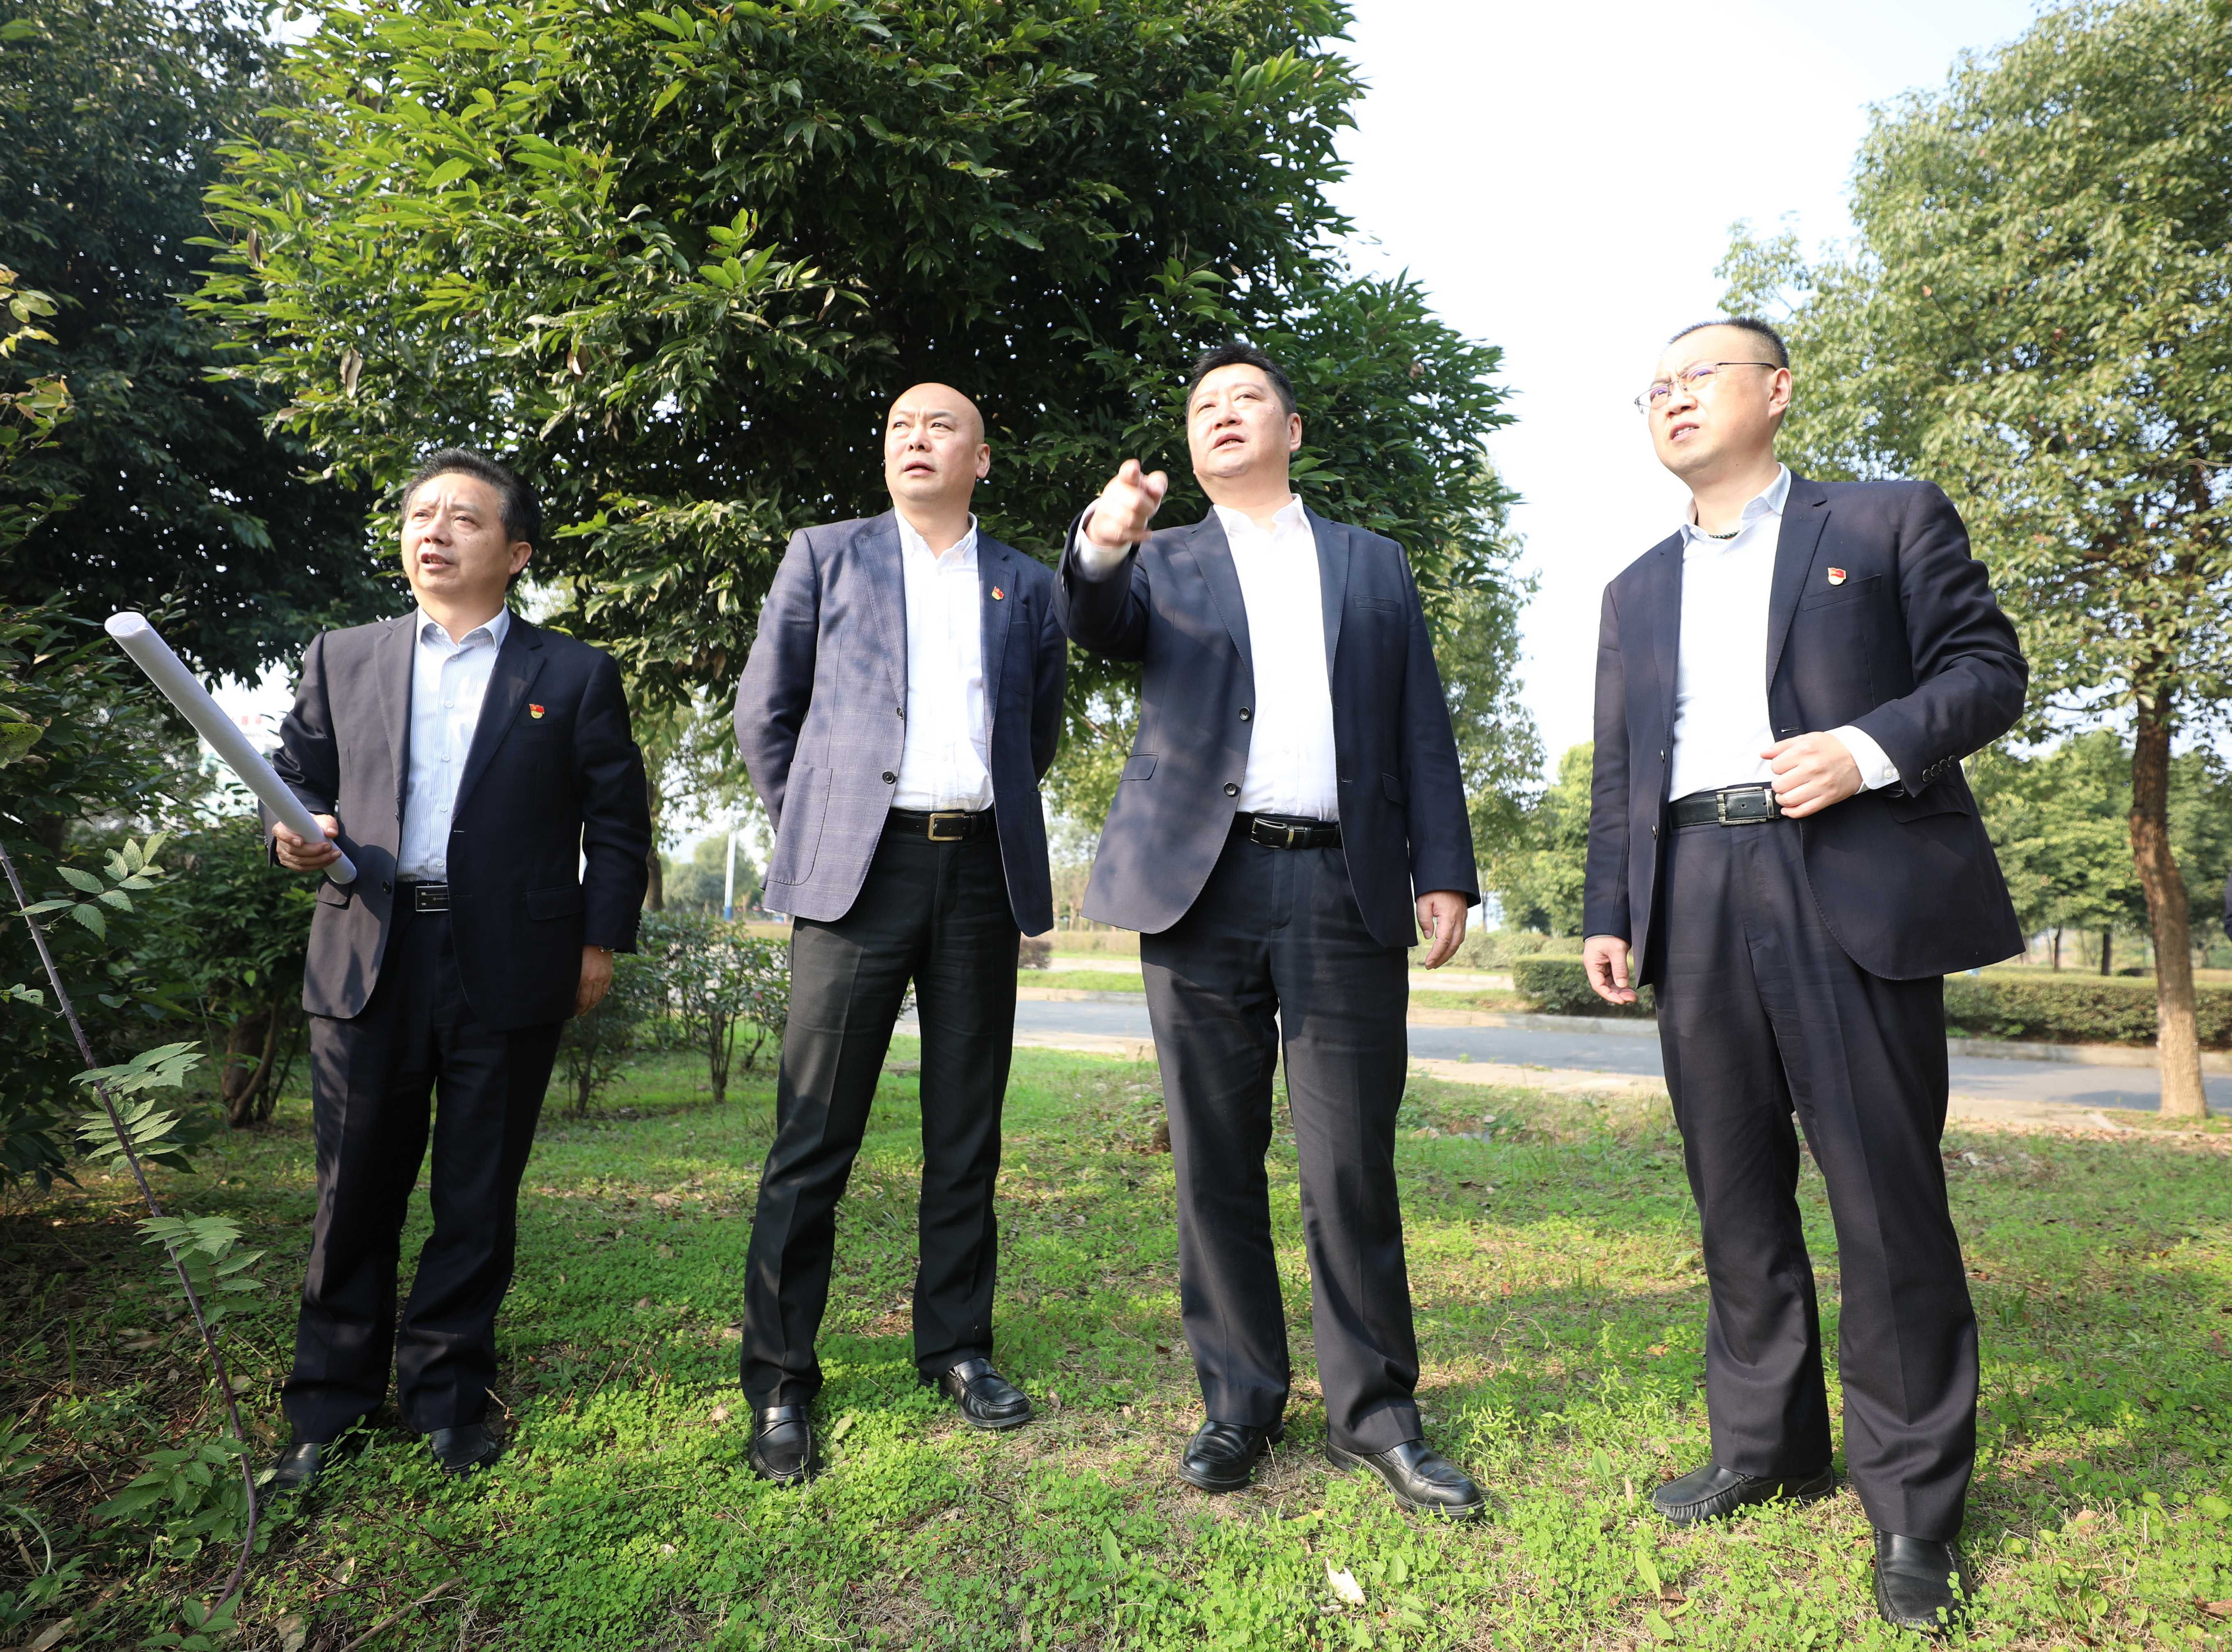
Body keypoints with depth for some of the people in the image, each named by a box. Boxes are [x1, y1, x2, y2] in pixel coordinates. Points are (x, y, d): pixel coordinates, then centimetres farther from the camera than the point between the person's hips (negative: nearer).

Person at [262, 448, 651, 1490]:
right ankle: (330, 1407, 25)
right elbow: (296, 777, 16)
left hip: (510, 967, -2)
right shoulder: (341, 660, 14)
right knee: (356, 1191, 9)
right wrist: (296, 836, -6)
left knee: (479, 1198, 8)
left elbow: (617, 824, 4)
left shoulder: (575, 676, 6)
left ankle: (447, 1401, 24)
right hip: (367, 960, 2)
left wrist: (601, 940, -2)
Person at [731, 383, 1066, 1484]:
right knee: (814, 1136, -2)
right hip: (861, 867, -2)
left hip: (984, 875, 2)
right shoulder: (825, 555, 11)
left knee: (966, 1135, 8)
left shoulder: (1026, 585, 16)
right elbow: (765, 711, 12)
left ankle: (956, 1348, 22)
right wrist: (811, 826, 7)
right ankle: (779, 1380, 10)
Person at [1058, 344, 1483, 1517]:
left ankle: (1373, 1410, 17)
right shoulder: (1164, 562, 17)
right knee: (1217, 1164, 6)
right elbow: (1099, 627, -7)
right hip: (1204, 889, 0)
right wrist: (1103, 545, -29)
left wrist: (1444, 873, 2)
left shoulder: (1374, 565, 19)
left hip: (1348, 890, 0)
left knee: (1354, 1168, 2)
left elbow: (1422, 730, 13)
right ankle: (1239, 1403, 20)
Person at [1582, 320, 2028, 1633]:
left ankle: (1914, 1501, 15)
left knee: (1888, 1194, -1)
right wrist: (1610, 912, 10)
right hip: (1697, 901, 4)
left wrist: (1869, 748, -14)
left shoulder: (1890, 521, 10)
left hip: (1854, 887, -4)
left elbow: (1988, 667, 4)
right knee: (1737, 1193, 9)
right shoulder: (1638, 589, 22)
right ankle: (1766, 1449, 24)